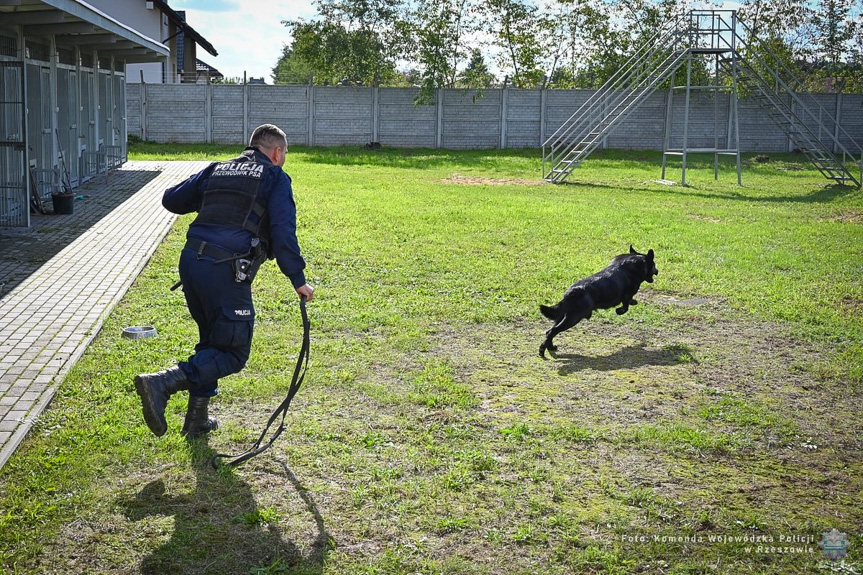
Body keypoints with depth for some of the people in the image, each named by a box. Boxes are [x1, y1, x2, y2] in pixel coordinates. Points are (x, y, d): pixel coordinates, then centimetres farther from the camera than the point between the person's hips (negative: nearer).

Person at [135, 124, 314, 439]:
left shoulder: (216, 170, 21)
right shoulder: (275, 178, 5)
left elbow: (171, 199, 22)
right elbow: (283, 232, -7)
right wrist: (298, 280, -5)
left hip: (191, 260, 7)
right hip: (226, 271, -7)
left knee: (211, 341, 24)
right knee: (233, 353, 1)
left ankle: (197, 419, 26)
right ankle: (161, 383, -17)